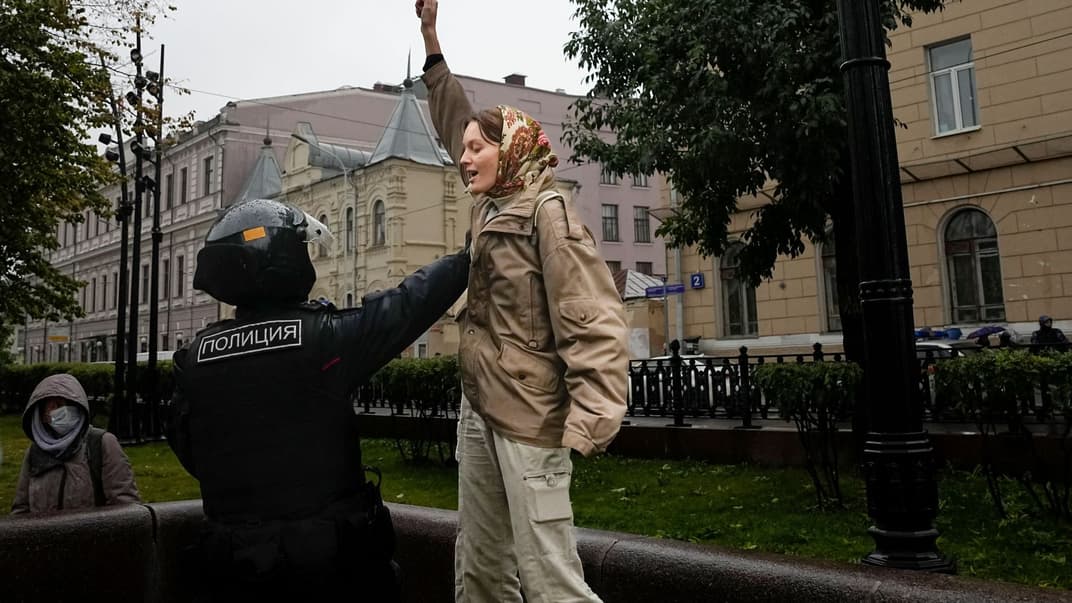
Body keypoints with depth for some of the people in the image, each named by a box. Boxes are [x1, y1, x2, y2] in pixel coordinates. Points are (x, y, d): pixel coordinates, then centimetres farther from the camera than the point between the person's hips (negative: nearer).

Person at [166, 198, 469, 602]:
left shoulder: (194, 357, -1)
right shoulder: (324, 336, -16)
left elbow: (187, 451, 9)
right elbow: (409, 304, -6)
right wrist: (469, 258, 7)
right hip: (330, 552, -4)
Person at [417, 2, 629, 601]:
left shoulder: (548, 211, -10)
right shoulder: (489, 208, 12)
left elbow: (593, 321, -18)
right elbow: (455, 120, 26)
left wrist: (590, 419, -27)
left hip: (529, 417, -8)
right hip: (479, 408, 9)